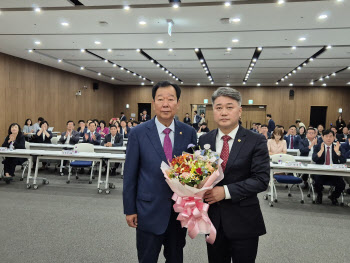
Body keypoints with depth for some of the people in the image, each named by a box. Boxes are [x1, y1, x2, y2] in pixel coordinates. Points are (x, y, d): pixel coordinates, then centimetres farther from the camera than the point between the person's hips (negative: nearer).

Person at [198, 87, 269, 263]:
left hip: (244, 222, -3)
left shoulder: (256, 141, -8)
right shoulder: (204, 140, 2)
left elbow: (261, 179, -14)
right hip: (213, 218, 3)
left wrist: (226, 191, -22)